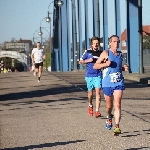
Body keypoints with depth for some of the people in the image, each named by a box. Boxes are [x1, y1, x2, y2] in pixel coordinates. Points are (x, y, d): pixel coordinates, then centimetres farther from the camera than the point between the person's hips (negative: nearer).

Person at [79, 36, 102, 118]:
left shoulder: (100, 53, 6)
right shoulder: (87, 52, 2)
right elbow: (80, 62, 6)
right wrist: (88, 60, -9)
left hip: (98, 75, 0)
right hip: (89, 75, 0)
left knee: (98, 92, -13)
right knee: (90, 93, 10)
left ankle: (97, 111, -14)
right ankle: (90, 106, 38)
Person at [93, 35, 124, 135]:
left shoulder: (120, 54, 12)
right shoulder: (106, 53, -2)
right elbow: (95, 66, -4)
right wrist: (105, 64, -20)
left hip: (119, 83, 2)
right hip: (107, 83, -2)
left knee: (117, 105, -11)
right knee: (109, 105, 11)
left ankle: (117, 127, -15)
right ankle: (109, 118, 43)